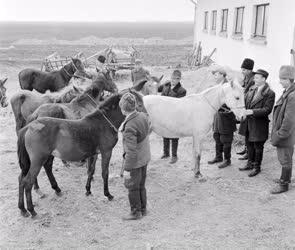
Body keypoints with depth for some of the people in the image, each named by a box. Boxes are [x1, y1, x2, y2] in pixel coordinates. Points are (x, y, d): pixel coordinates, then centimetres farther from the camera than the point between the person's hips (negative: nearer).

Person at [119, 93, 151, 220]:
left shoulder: (129, 128, -30)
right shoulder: (143, 116, -8)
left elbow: (131, 151, -29)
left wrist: (126, 169, -22)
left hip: (135, 161, -8)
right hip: (145, 157, 8)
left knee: (132, 187, 12)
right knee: (141, 185, 23)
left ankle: (136, 212, 28)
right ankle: (143, 209, 37)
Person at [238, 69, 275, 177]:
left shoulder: (269, 93, -14)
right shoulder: (251, 89, 6)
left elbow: (267, 110, -19)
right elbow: (245, 102, 14)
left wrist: (252, 111, -27)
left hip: (259, 124, -6)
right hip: (248, 122, 6)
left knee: (258, 146, 7)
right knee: (249, 144, 19)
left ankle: (257, 167, 23)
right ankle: (250, 163, 37)